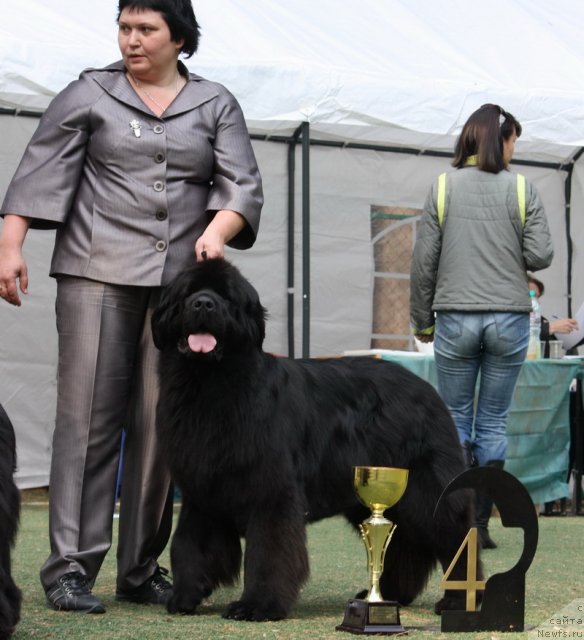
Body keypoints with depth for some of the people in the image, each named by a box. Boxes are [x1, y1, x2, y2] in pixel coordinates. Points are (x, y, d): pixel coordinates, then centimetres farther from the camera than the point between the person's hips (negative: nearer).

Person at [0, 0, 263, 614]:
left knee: (162, 423, 2)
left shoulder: (216, 105, 13)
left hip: (180, 281, 2)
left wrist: (216, 232, -13)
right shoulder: (89, 95, 8)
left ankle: (141, 570, 10)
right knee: (89, 415, -8)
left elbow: (243, 184, 6)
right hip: (98, 273, -2)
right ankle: (70, 567, -8)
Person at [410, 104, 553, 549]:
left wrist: (422, 321, 10)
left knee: (457, 420, 9)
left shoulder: (443, 188, 0)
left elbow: (424, 261, 0)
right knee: (494, 422, 7)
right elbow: (540, 256, -6)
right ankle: (481, 524, 5)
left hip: (456, 320, 0)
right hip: (509, 319, 0)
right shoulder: (522, 189, -2)